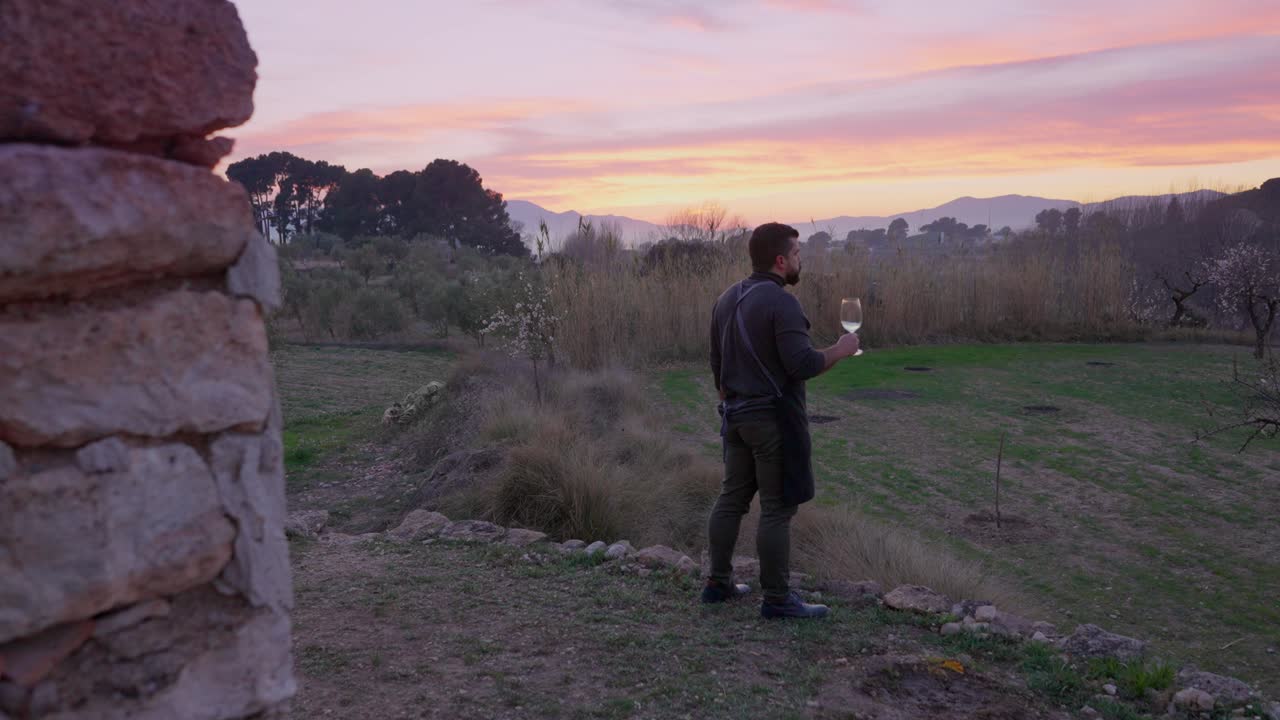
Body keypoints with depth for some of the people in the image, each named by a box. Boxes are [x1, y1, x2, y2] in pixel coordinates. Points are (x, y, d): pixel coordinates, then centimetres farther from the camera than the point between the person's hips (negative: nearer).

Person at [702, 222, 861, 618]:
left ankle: (718, 582, 23)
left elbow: (717, 365, 14)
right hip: (775, 420, -8)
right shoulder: (782, 303, -18)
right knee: (777, 509, -1)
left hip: (738, 417, 9)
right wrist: (841, 350, -7)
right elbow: (802, 365, -23)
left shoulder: (727, 299, 9)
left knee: (732, 498, 15)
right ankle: (776, 598, 6)